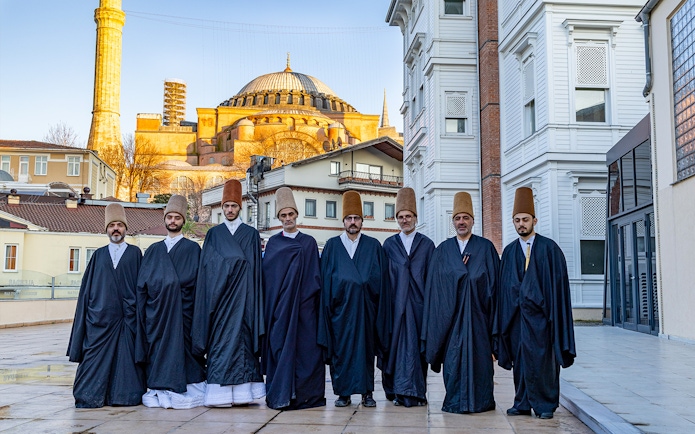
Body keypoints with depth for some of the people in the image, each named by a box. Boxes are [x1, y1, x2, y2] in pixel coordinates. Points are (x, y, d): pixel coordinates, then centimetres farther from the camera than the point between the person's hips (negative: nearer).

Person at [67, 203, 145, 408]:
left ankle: (126, 394, 6)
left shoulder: (135, 253, 8)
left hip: (128, 319, -1)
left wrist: (138, 314, -5)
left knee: (127, 357, -2)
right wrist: (85, 317, 3)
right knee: (96, 358, 0)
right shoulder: (98, 255, 14)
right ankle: (90, 396, 6)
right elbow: (86, 288, 12)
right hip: (100, 317, 2)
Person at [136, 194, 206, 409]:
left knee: (180, 349, -6)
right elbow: (142, 283, 11)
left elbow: (194, 281, -2)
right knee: (157, 349, 2)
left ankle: (182, 394, -1)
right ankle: (159, 393, 7)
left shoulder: (192, 249, 6)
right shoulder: (153, 250, 16)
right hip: (156, 310, 3)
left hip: (181, 311, -3)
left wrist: (172, 286, -12)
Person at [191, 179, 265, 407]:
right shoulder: (213, 234, 11)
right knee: (219, 339, -3)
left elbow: (255, 269, 5)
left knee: (241, 337, -4)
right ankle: (220, 393, -1)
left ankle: (241, 390, 0)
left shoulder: (251, 234, 8)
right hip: (218, 298, 1)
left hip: (241, 296, -1)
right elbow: (205, 269, 8)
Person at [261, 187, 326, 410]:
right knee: (280, 346, -1)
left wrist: (312, 298, -4)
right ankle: (280, 395, 5)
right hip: (279, 305, 1)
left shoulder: (309, 242, 7)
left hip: (303, 305, -1)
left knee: (305, 348, -2)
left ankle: (305, 394, 4)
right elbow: (267, 274, 6)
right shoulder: (273, 243, 10)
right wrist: (270, 304, -2)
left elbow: (315, 275, 5)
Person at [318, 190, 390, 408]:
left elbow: (381, 279, 6)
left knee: (366, 347, 3)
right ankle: (343, 392, 9)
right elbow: (325, 279, 6)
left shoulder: (373, 246, 7)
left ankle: (367, 392, 10)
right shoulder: (332, 246, 7)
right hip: (340, 307, 0)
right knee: (340, 348, 1)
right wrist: (328, 304, -2)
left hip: (365, 307, 0)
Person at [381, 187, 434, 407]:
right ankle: (398, 391, 8)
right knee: (397, 344, 1)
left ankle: (417, 391, 7)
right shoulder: (389, 244, 9)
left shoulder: (427, 244, 8)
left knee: (417, 345, 0)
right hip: (396, 303, 1)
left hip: (419, 302, 0)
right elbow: (383, 276, 7)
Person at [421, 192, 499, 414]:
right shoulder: (443, 250, 9)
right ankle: (455, 401, 11)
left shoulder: (486, 248, 5)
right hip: (451, 315, 1)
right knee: (452, 356, 2)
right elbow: (434, 286, 7)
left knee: (478, 355, 0)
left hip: (476, 313, -1)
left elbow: (494, 282, 2)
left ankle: (480, 400, 11)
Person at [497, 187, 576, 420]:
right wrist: (507, 311, 4)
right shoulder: (509, 251, 10)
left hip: (540, 312, -3)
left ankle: (545, 404, 9)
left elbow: (559, 282, -4)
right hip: (516, 312, 4)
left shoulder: (549, 248, -1)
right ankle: (523, 403, 16)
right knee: (520, 358, 7)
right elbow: (504, 285, 10)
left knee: (542, 358, -2)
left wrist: (553, 311, -11)